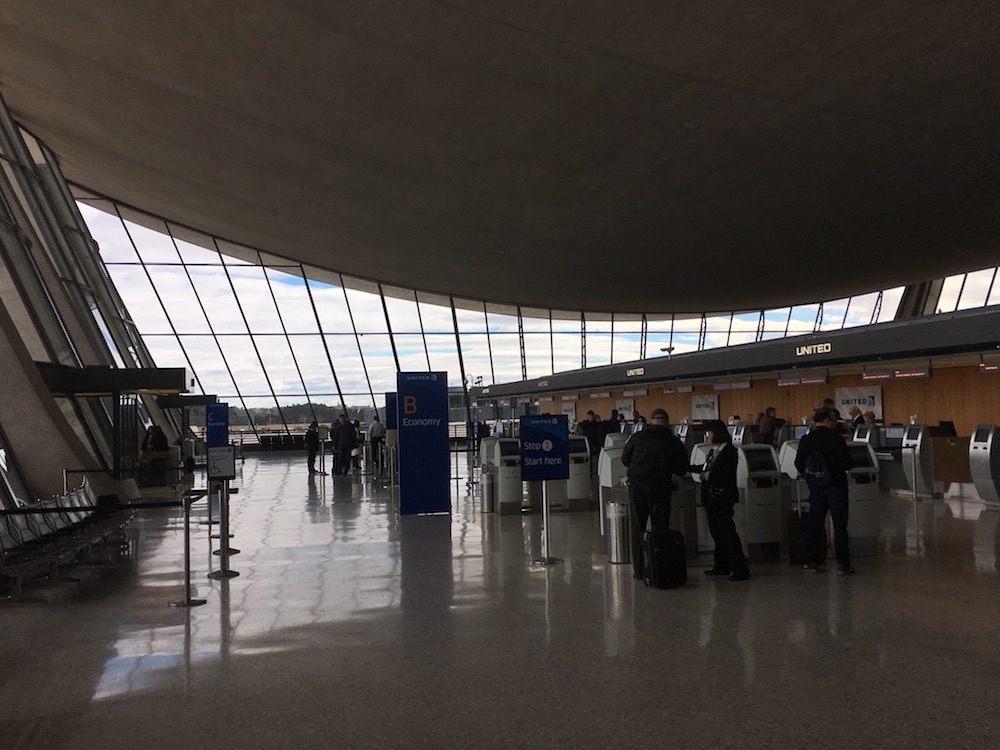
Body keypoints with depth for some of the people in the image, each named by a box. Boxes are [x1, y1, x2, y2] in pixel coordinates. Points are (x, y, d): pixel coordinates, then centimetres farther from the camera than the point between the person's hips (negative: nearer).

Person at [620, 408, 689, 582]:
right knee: (660, 529, 8)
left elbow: (625, 458, 7)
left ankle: (639, 570, 11)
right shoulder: (673, 442, -3)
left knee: (637, 529, 9)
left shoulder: (638, 437, -2)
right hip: (660, 487, -1)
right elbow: (681, 470, 0)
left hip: (637, 485, 1)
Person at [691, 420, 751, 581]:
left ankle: (740, 570, -3)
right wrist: (689, 468, 21)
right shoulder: (713, 450, 10)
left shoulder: (729, 452, -14)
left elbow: (726, 476, -20)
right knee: (716, 532, 13)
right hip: (711, 497, 9)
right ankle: (721, 566, 23)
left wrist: (706, 476, -13)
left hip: (723, 497, -9)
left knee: (727, 532, -8)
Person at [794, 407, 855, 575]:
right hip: (835, 487, -4)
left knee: (815, 525, 12)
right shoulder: (837, 440, -13)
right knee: (840, 527, 3)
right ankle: (843, 565, 5)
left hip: (815, 488, 4)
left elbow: (798, 464, 3)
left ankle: (811, 562, 15)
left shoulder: (806, 440, -1)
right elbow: (847, 464, -15)